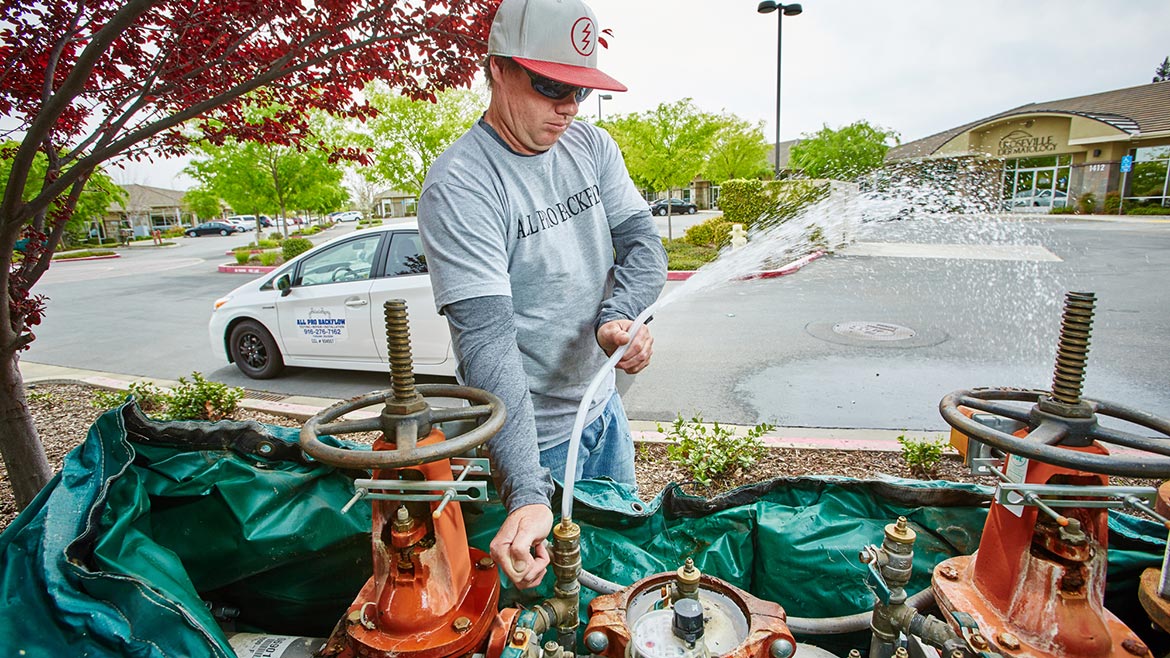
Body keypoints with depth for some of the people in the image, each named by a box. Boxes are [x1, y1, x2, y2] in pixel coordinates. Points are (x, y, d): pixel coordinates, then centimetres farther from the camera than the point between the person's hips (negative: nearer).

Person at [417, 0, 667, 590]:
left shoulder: (592, 147, -1)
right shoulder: (459, 183, -24)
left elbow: (641, 238, -4)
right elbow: (486, 338, -32)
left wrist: (618, 316, -27)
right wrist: (526, 493, -39)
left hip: (603, 406, 8)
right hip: (533, 434, -7)